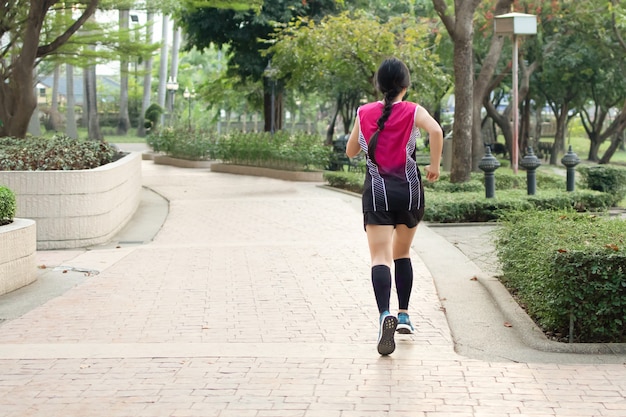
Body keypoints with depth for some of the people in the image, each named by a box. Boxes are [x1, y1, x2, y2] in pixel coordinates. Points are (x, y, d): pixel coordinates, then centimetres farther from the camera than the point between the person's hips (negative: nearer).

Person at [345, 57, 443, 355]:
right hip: (409, 191, 1)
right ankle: (404, 315, 23)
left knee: (381, 257, -11)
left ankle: (385, 314, -35)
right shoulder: (413, 111, 0)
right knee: (402, 253, 21)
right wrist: (435, 165, -9)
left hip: (377, 192, -1)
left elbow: (350, 152, 15)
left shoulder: (364, 113, 5)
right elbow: (436, 130, -21)